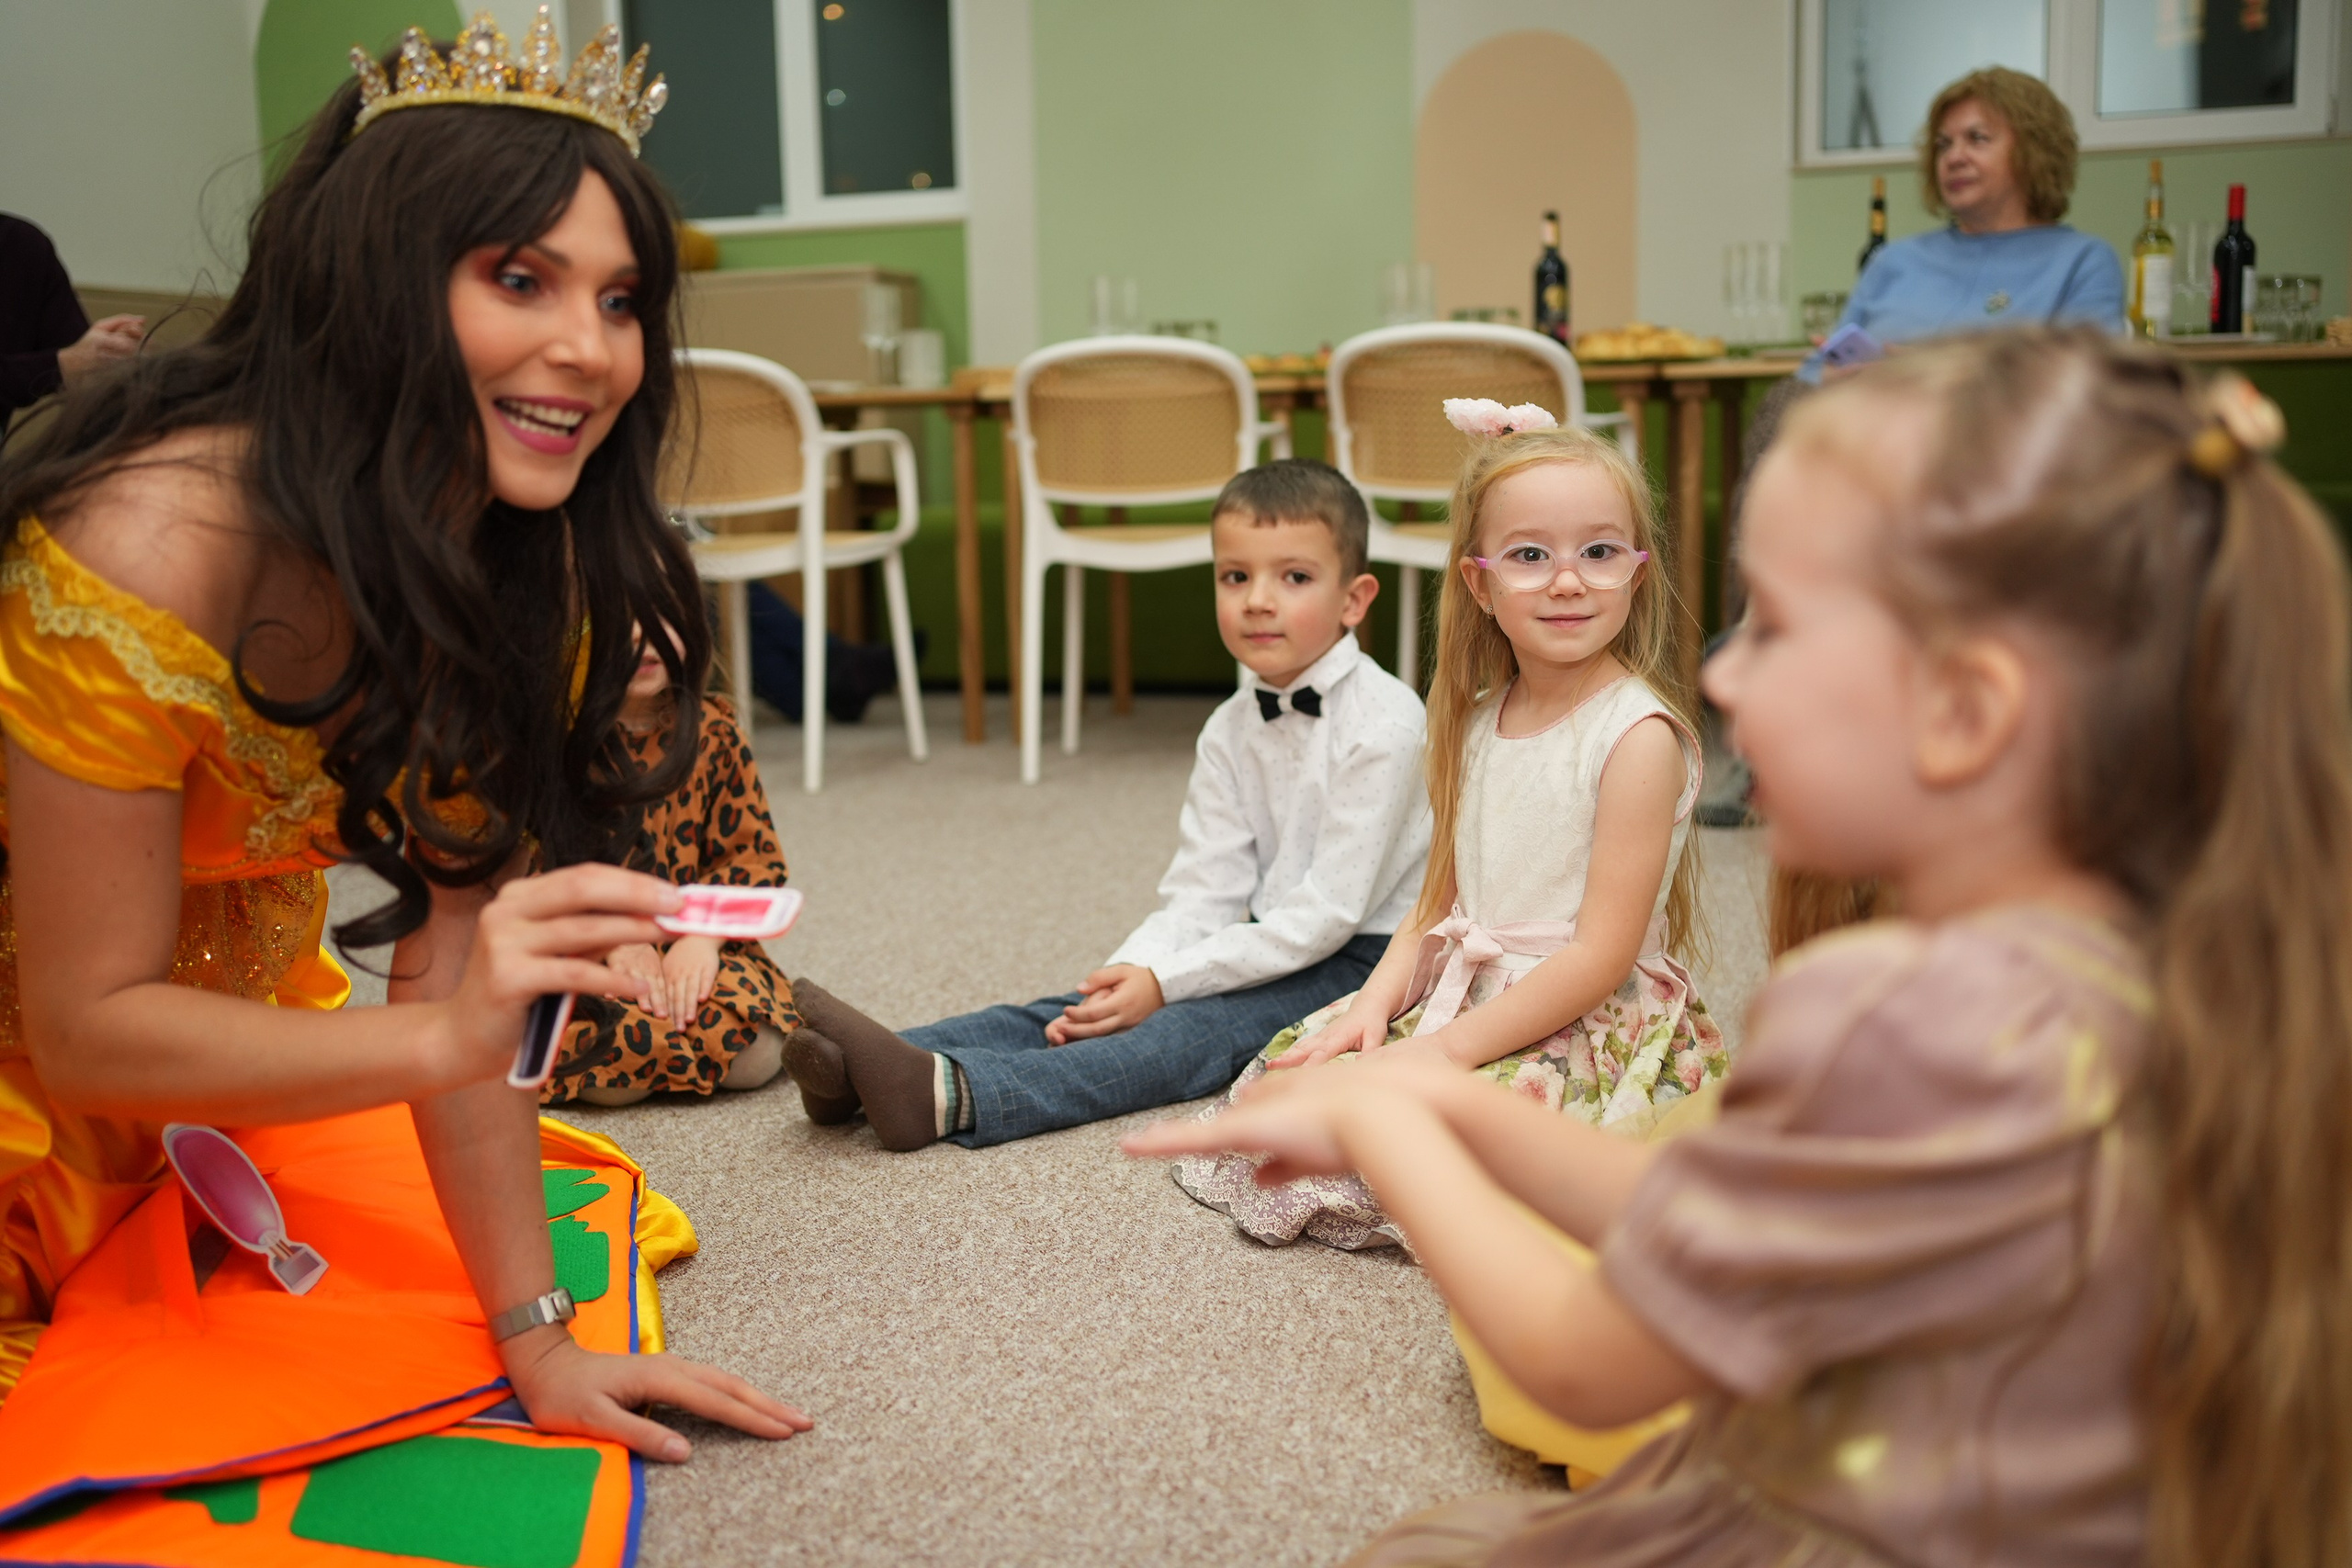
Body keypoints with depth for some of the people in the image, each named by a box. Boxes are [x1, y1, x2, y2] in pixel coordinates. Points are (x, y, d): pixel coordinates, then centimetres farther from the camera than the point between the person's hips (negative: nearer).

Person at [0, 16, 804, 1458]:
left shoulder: (524, 559, -12)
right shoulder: (150, 545, -32)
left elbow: (456, 955, -11)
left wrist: (538, 1340, -14)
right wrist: (449, 1038, -41)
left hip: (222, 1036, 6)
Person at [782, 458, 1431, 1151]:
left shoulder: (1382, 724, -17)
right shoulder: (1231, 729, 5)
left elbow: (1331, 909, -21)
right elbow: (1203, 891, 0)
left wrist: (1165, 982, -22)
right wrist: (1128, 975, -21)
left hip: (1359, 958, -7)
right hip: (1272, 939, 7)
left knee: (1191, 1028, -29)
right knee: (1082, 1008, -13)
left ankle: (947, 1094, -48)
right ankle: (861, 1066, -28)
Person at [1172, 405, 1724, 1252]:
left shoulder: (1638, 735, -17)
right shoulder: (1479, 722, 7)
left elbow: (1604, 953, -19)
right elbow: (1439, 902, 10)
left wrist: (1446, 1050, -20)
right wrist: (1376, 1004, -8)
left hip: (1595, 1020, -7)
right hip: (1464, 989, 7)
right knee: (1288, 1073, -3)